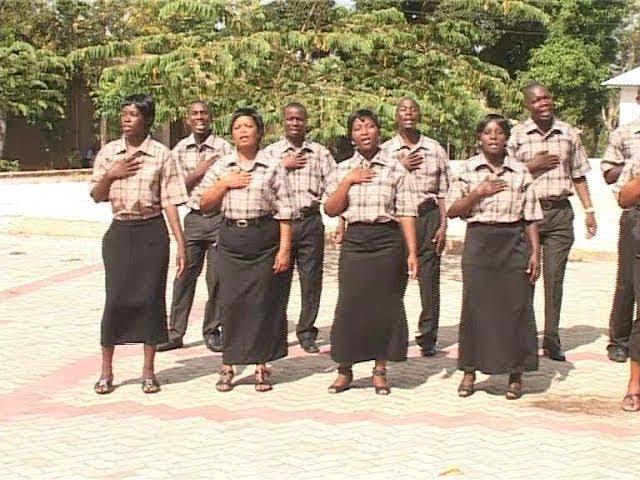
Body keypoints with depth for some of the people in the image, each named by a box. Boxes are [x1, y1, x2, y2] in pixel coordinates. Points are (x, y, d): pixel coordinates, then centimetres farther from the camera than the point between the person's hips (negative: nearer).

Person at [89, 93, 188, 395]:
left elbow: (170, 202, -4)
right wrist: (110, 175, -11)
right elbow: (97, 196, 9)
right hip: (119, 231, 2)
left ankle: (148, 370, 13)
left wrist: (181, 245, -8)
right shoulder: (108, 153, 5)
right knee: (115, 298, 0)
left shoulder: (161, 155, -3)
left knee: (151, 298, 2)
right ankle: (106, 371, 10)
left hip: (152, 232, -2)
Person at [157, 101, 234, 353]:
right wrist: (198, 172, -9)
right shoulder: (180, 150, 7)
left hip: (220, 218, -2)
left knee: (217, 277, 3)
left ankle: (212, 331, 16)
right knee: (185, 275, 3)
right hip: (194, 219, 2)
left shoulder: (224, 148, -2)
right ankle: (175, 332, 9)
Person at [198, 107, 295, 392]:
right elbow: (204, 204, 9)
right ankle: (227, 367, 7)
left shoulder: (273, 168, 1)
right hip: (231, 239, 2)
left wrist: (284, 249, -9)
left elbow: (284, 212, -2)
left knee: (264, 301, 1)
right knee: (231, 301, 1)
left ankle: (262, 366, 11)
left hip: (265, 240, -2)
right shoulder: (221, 167, 10)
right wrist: (224, 183, -6)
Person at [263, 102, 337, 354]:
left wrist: (321, 199, -7)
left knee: (311, 279, 1)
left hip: (311, 222, 1)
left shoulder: (320, 152, 12)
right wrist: (283, 166, -7)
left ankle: (307, 332, 10)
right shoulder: (270, 152, 10)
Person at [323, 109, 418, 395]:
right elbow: (330, 210, 5)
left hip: (388, 241, -2)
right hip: (354, 241, 2)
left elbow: (406, 213, -2)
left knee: (385, 304, 2)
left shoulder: (396, 170, 2)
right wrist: (348, 182, -7)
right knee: (350, 304, 0)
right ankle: (345, 369, 11)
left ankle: (380, 371, 13)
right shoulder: (343, 170, 10)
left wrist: (412, 251, -9)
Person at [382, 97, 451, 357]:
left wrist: (443, 225, 0)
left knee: (429, 278, -2)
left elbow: (444, 191, 7)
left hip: (428, 216, 0)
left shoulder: (434, 149, 9)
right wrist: (400, 168, -7)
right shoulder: (385, 150, 7)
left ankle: (428, 338, 3)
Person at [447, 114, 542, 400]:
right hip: (479, 242, 0)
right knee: (476, 305, 1)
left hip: (514, 243, 1)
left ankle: (515, 375, 10)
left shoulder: (521, 172, 7)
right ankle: (470, 371, 11)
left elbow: (531, 217, 6)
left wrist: (535, 252, -1)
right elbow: (452, 210, 1)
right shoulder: (467, 170, 5)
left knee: (516, 306, 1)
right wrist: (478, 193, -12)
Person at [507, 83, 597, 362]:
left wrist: (589, 209, 8)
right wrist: (532, 166, -10)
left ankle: (552, 339, 8)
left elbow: (578, 174, 13)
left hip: (560, 213, 2)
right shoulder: (516, 136, 1)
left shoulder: (568, 134, 9)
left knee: (555, 278, 3)